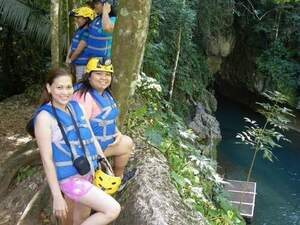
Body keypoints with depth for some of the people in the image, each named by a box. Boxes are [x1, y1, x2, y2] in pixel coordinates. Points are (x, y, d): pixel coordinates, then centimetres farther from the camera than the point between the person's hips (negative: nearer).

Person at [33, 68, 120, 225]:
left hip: (88, 173, 7)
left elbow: (91, 137, 11)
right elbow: (47, 159, -16)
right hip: (70, 178, -7)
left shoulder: (76, 106, 3)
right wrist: (57, 197, -15)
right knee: (113, 210, -12)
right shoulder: (45, 116, -16)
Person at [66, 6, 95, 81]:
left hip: (82, 65, -9)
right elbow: (72, 45, 15)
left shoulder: (86, 32, -19)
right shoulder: (79, 30, 9)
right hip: (77, 64, 9)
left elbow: (78, 50, -19)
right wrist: (68, 58, 5)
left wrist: (70, 60, -5)